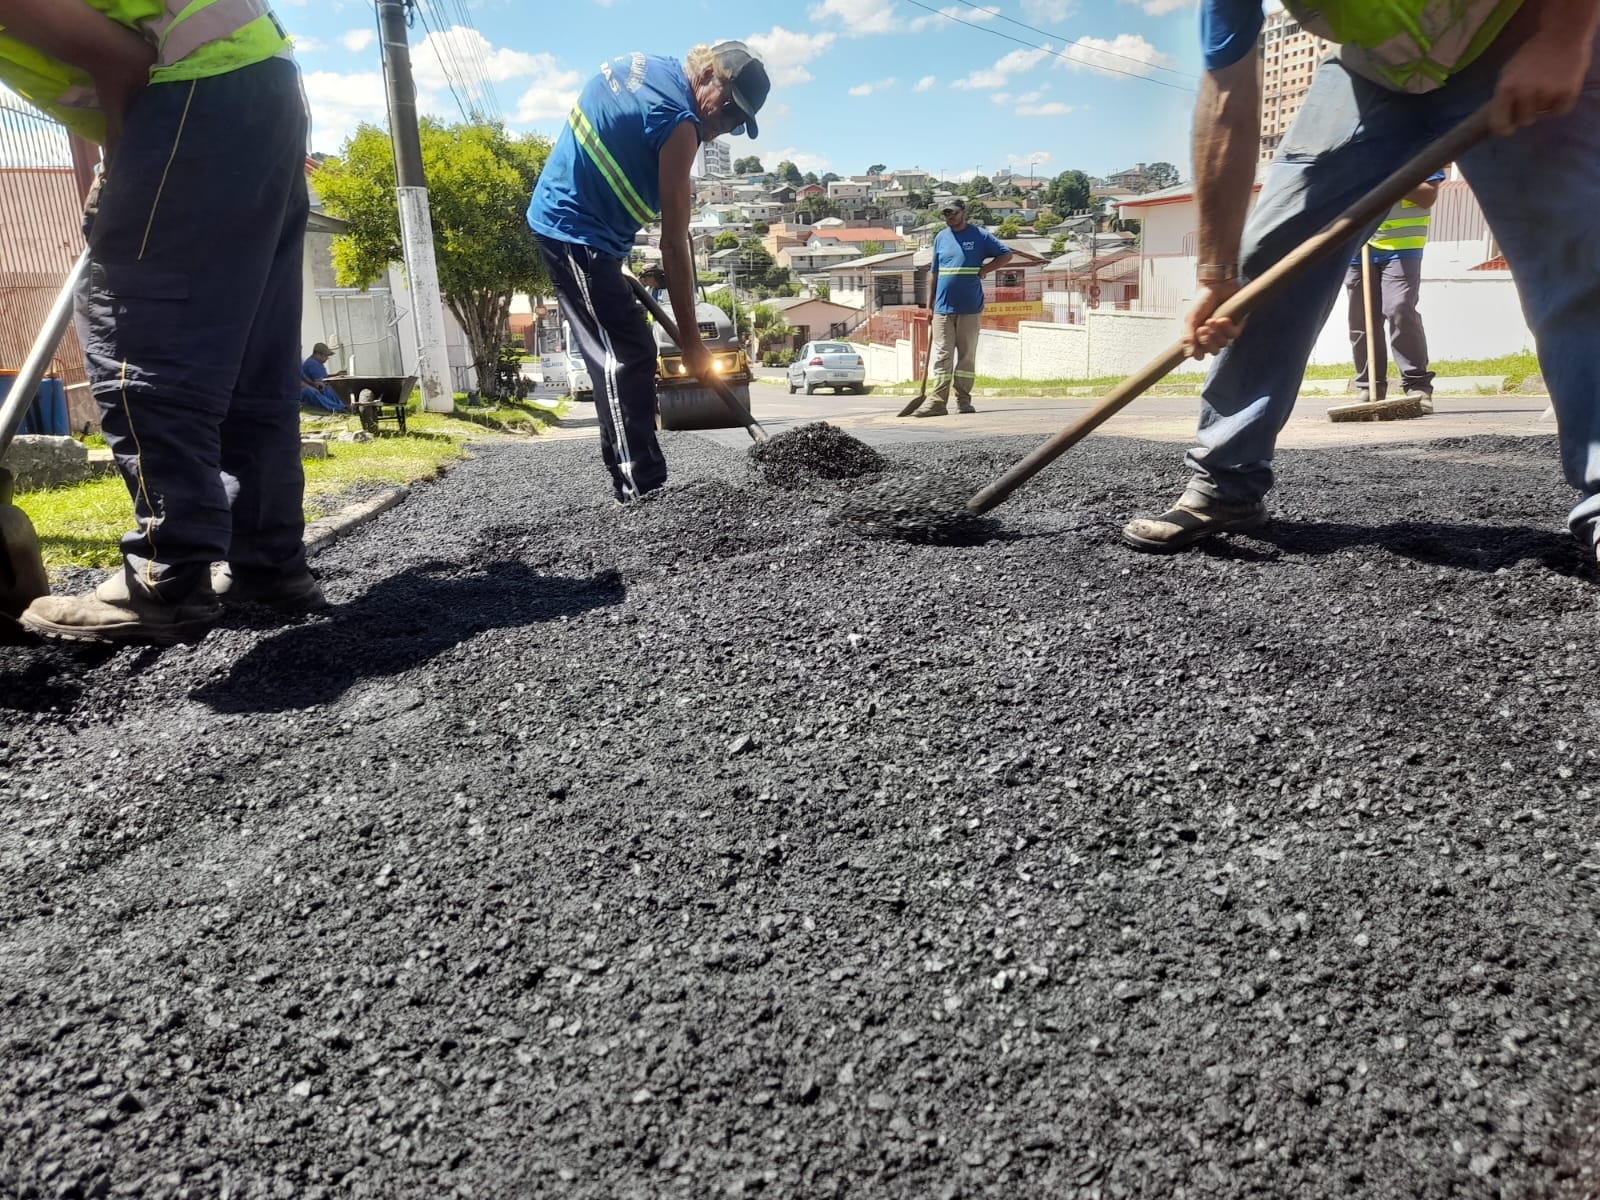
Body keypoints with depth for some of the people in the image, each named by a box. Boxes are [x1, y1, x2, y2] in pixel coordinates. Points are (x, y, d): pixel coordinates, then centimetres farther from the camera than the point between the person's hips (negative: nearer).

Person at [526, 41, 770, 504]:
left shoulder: (642, 66, 10)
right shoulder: (678, 119, -18)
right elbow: (674, 244, -20)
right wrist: (691, 340, -18)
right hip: (576, 231, -10)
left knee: (632, 354, 11)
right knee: (624, 359, -15)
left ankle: (638, 484, 14)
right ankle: (641, 490, -19)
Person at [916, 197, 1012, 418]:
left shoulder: (979, 236, 3)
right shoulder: (941, 238, 13)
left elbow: (1006, 255, 5)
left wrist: (983, 270, -5)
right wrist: (930, 304, 13)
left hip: (970, 308, -2)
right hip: (943, 308, 2)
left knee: (967, 356, 4)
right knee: (942, 356, -3)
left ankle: (963, 400, 10)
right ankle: (938, 402, -6)